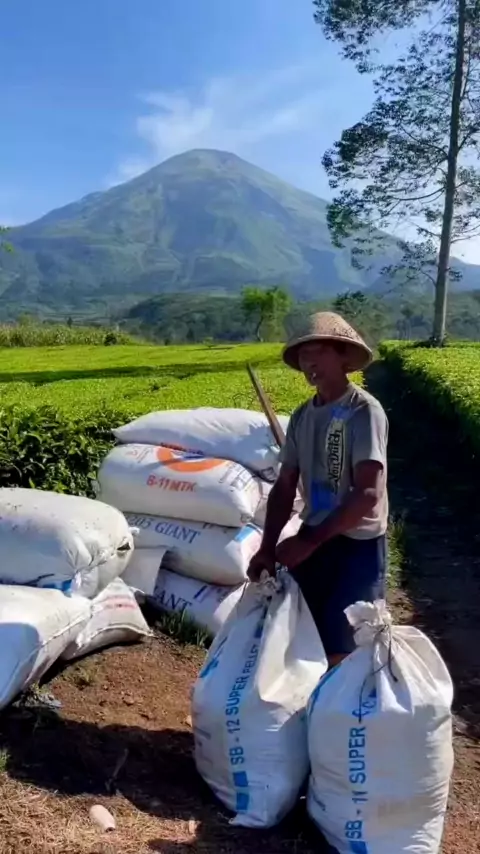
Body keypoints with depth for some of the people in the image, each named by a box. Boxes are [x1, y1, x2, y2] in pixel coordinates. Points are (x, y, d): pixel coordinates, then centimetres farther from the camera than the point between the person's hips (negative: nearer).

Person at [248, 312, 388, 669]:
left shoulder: (364, 411, -15)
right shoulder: (302, 416, 5)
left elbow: (369, 494, -23)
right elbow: (285, 487, 6)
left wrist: (309, 540, -22)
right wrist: (267, 548, -5)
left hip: (358, 545, -6)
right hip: (314, 540, 7)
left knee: (341, 650, -1)